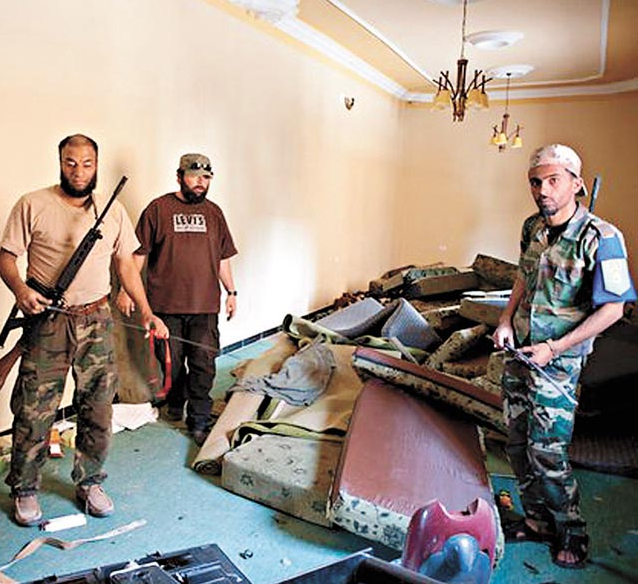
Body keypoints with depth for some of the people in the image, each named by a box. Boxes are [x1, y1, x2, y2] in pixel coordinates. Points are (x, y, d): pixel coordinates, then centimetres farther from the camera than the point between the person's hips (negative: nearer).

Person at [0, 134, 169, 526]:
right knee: (34, 410, 3)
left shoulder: (114, 211, 8)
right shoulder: (32, 206, -1)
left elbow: (126, 264, 11)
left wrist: (147, 312, 4)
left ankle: (89, 483, 27)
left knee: (98, 409, 8)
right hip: (47, 322, -2)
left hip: (97, 321, 3)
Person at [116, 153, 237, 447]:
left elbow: (223, 258, 17)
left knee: (204, 364, 0)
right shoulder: (158, 208, 0)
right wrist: (126, 290, -2)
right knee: (171, 362, 10)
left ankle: (199, 422, 8)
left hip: (205, 303, 2)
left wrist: (231, 292, 15)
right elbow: (138, 253, 1)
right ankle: (175, 403, 35)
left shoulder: (214, 212, 11)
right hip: (166, 303, -2)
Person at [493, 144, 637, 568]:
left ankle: (573, 536, 22)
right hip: (518, 352, 7)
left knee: (546, 453, -2)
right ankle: (539, 522, 33)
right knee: (519, 445, 14)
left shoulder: (601, 239, -17)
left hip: (558, 361, -6)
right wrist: (507, 320, 5)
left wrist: (554, 348, -16)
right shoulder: (532, 228, 4)